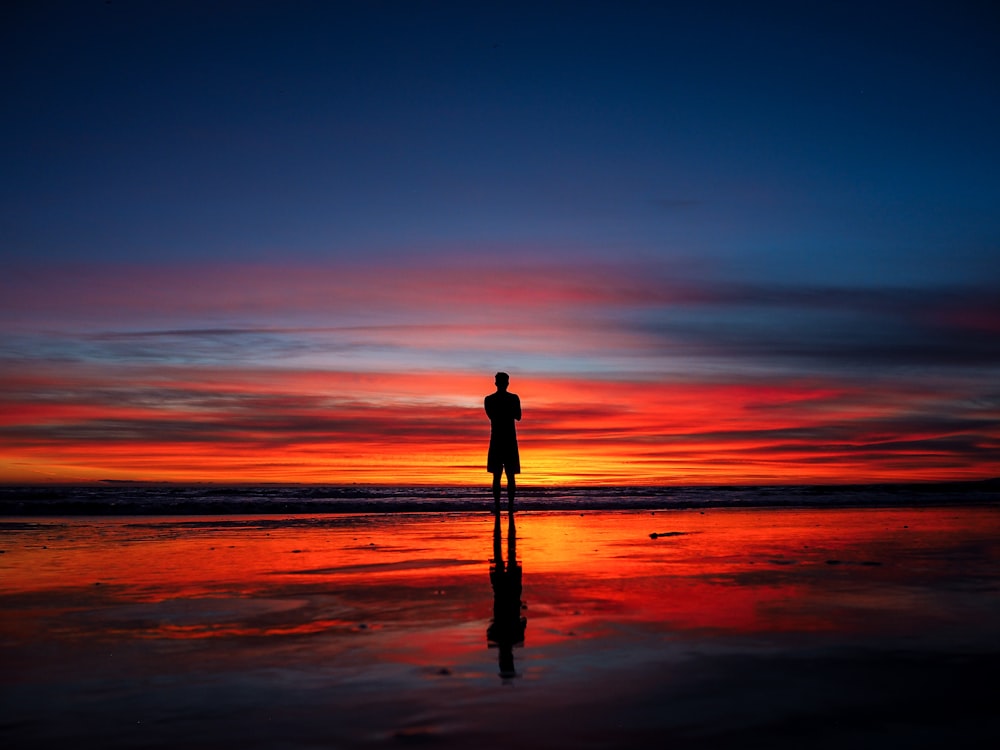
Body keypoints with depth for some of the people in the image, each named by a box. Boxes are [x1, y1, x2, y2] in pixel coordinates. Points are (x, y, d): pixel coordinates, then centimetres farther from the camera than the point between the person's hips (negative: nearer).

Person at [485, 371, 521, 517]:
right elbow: (518, 417, 7)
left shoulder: (489, 400, -1)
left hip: (496, 440, 0)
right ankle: (510, 506, 0)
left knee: (496, 475, 3)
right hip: (510, 440, 0)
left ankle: (497, 506, -2)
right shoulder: (514, 398, -4)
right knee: (510, 475, 4)